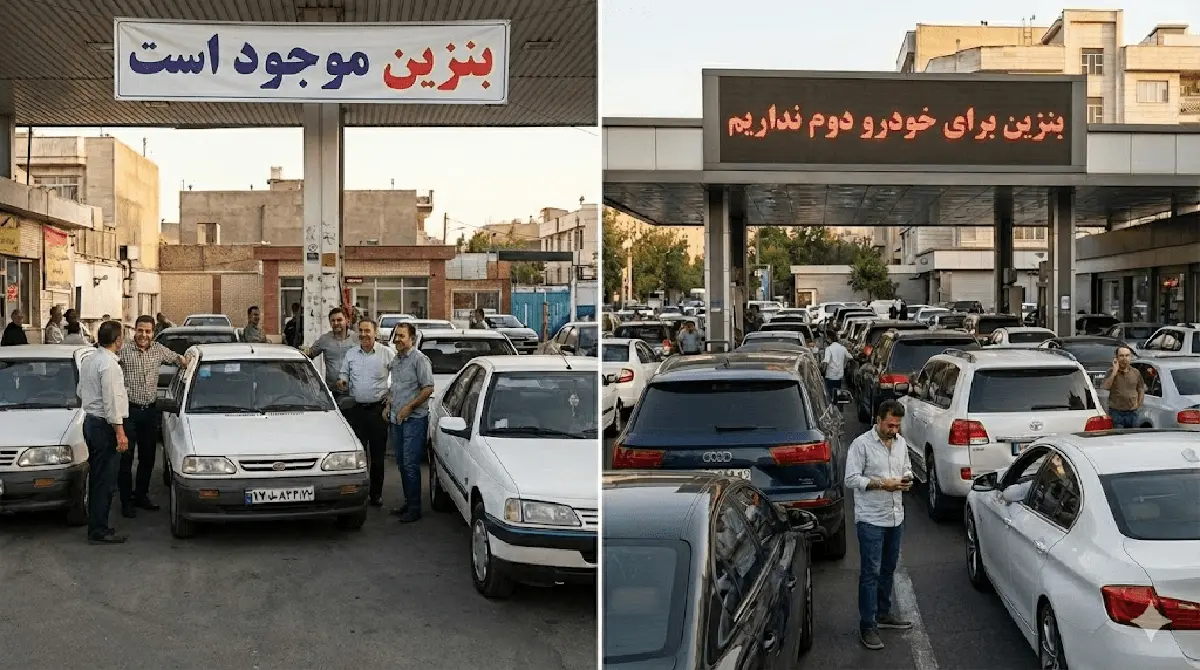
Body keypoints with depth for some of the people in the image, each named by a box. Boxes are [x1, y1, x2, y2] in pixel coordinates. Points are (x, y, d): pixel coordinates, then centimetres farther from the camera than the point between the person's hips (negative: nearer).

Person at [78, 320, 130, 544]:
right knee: (105, 480, -4)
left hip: (90, 421, 10)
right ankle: (99, 531, -1)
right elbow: (112, 401, -21)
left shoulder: (87, 360, 9)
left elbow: (81, 391, 21)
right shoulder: (109, 364, -19)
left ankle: (96, 524, 25)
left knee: (96, 476, 17)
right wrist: (120, 433, -20)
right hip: (105, 425, -10)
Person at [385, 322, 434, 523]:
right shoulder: (395, 361, 17)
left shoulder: (419, 359, -10)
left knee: (410, 463, -10)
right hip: (397, 419, 8)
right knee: (401, 462, 12)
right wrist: (388, 405, 13)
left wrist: (409, 407, -17)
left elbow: (428, 388, -15)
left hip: (414, 419, -8)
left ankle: (414, 508, -6)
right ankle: (408, 501, 21)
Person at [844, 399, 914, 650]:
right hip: (871, 519, -7)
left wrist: (907, 479, -3)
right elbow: (851, 479, -16)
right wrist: (882, 484, -23)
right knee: (870, 572, -5)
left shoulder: (901, 442, 6)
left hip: (895, 517, 7)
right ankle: (867, 626, -1)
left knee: (888, 569, 18)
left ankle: (883, 613, 33)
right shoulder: (861, 444, -14)